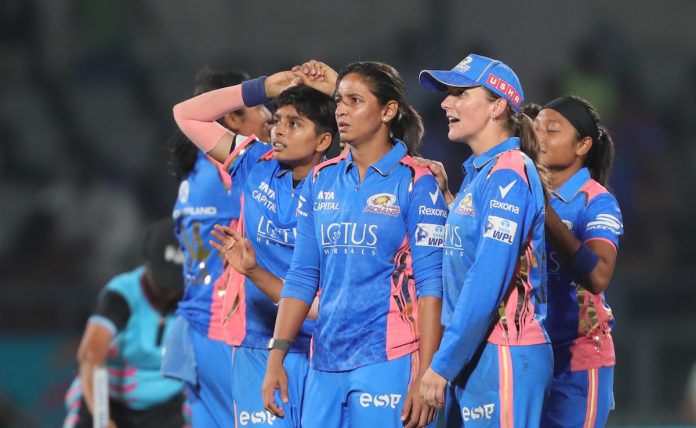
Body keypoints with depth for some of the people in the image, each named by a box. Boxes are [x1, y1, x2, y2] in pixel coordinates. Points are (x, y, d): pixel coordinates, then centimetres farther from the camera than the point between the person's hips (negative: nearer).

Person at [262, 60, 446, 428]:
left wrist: (425, 376, -14)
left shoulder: (414, 183, -3)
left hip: (389, 361, -5)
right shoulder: (321, 180, 11)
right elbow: (301, 277, 12)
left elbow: (431, 284, -7)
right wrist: (276, 357, 5)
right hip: (326, 363, 5)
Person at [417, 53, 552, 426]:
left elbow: (488, 282, -18)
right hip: (472, 354, 9)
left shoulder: (508, 174, -12)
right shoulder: (477, 174, 17)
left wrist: (443, 364, -19)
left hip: (502, 354, -9)